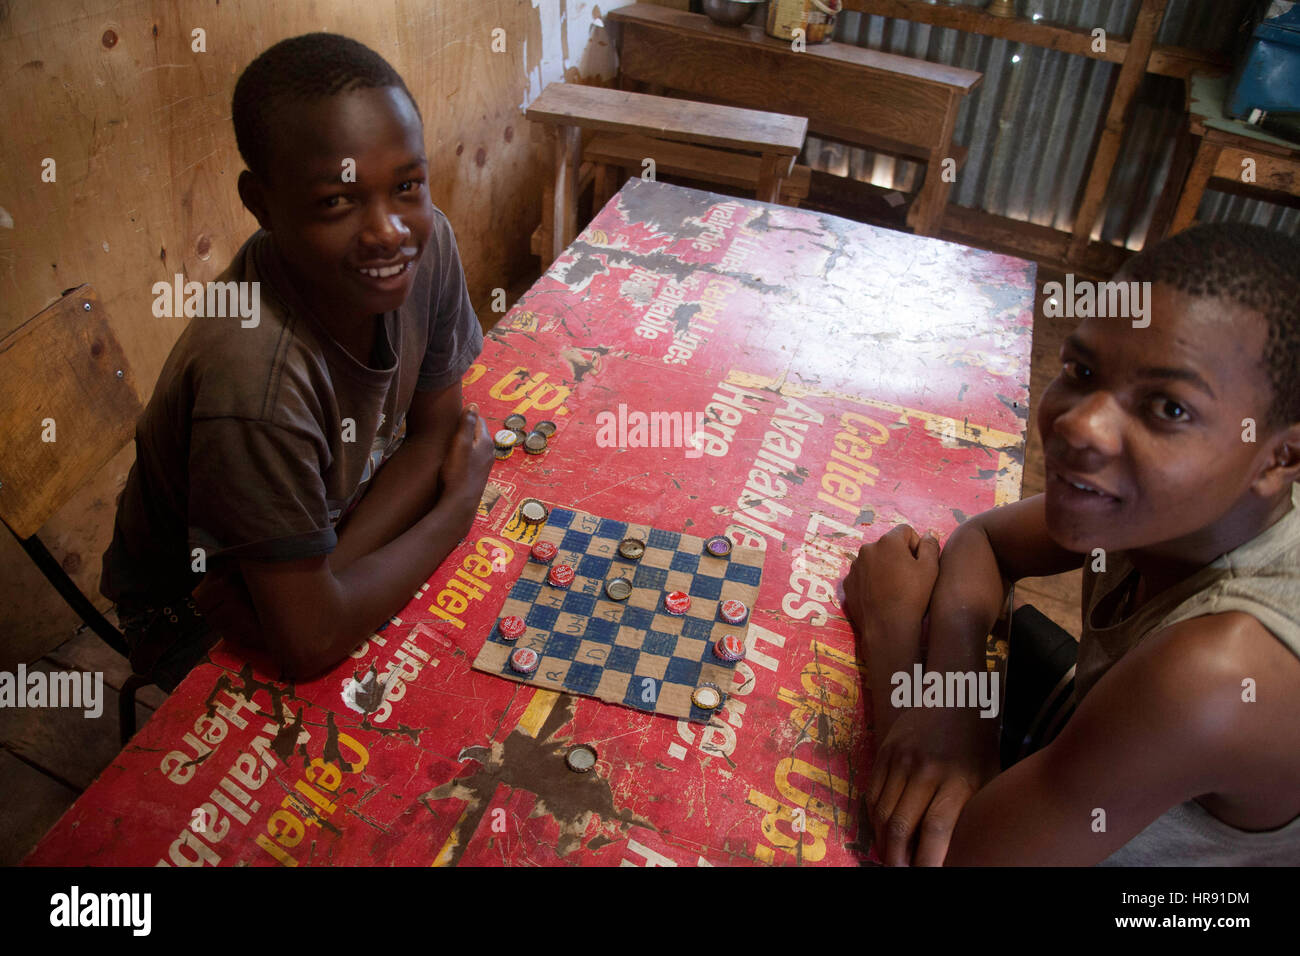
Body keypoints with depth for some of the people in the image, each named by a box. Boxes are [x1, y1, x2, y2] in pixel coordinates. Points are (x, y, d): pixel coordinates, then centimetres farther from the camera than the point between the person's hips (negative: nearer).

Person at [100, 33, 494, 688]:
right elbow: (310, 642, -34)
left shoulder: (427, 242, -21)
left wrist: (333, 563, -26)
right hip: (193, 624, -5)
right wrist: (460, 502, -22)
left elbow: (436, 430, -11)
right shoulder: (254, 378, -40)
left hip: (336, 525, 6)